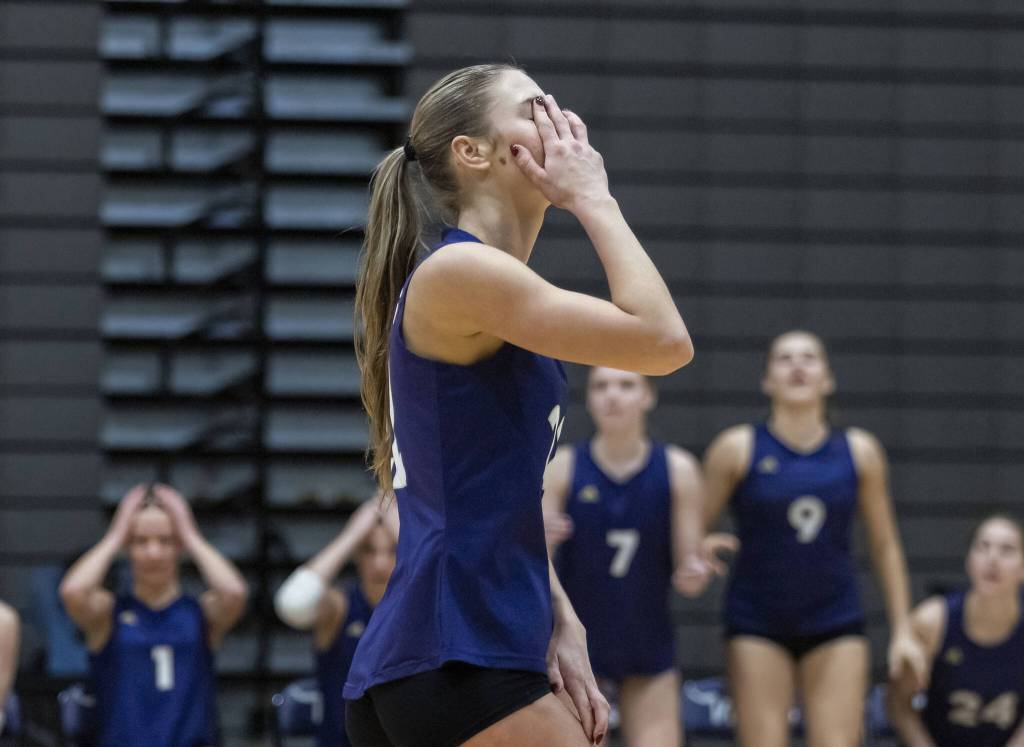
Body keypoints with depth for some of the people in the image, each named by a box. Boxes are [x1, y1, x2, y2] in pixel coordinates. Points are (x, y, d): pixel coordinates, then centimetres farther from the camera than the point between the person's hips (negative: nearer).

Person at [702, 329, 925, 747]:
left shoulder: (859, 452, 4)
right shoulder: (738, 449, -2)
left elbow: (885, 545, 10)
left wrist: (902, 630, 7)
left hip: (836, 623, 1)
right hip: (757, 626, -1)